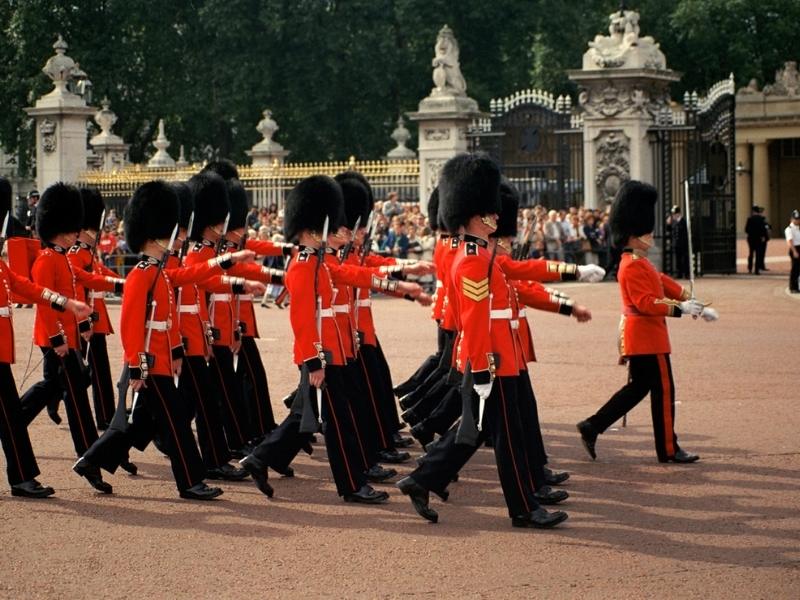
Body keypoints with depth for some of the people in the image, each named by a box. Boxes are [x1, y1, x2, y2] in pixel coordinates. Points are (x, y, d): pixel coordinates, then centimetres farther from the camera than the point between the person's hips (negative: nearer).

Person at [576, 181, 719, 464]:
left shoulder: (640, 263, 17)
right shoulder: (633, 266, -17)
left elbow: (666, 284, 19)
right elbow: (646, 303, -25)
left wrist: (696, 305, 14)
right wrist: (681, 308, -25)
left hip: (640, 338, 11)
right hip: (647, 337, -11)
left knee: (637, 388, 14)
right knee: (663, 391, -3)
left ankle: (592, 427, 11)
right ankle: (668, 449, 5)